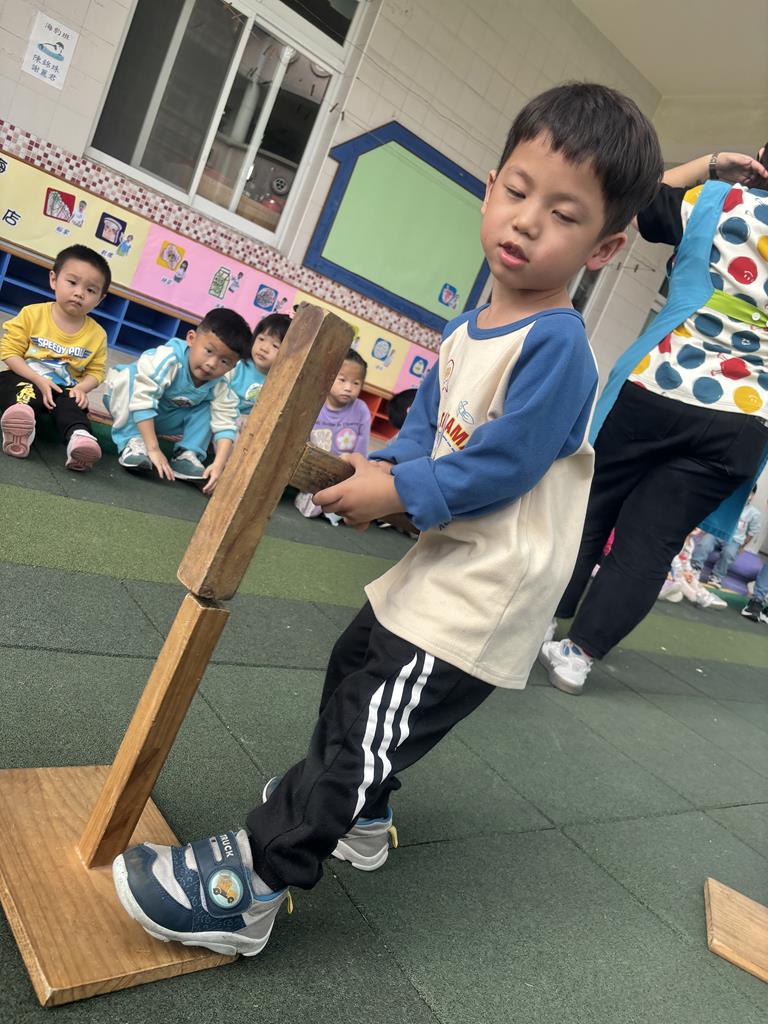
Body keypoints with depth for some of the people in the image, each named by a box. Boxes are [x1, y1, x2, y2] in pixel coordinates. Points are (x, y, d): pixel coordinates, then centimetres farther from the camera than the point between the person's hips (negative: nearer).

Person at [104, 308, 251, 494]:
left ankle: (187, 455, -12)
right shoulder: (168, 360, -39)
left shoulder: (220, 388, -23)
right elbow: (142, 400, -42)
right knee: (130, 376, -33)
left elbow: (225, 425, -26)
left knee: (206, 409, -13)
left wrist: (218, 465, -43)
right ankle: (133, 442, -30)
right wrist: (153, 449, -45)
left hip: (163, 417, 4)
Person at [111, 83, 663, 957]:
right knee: (353, 669, 23)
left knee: (369, 724, -5)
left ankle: (248, 886, 11)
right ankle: (357, 815, 47)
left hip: (488, 587, -9)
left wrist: (400, 492, -17)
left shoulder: (556, 345, -20)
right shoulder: (467, 330, 7)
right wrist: (380, 469, -4)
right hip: (444, 560, 10)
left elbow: (501, 467, -24)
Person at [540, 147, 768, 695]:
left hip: (655, 391, -1)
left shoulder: (721, 200, 5)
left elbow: (640, 197, 17)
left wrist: (711, 166, 20)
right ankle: (578, 653, 6)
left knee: (586, 511, 12)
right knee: (649, 540, 5)